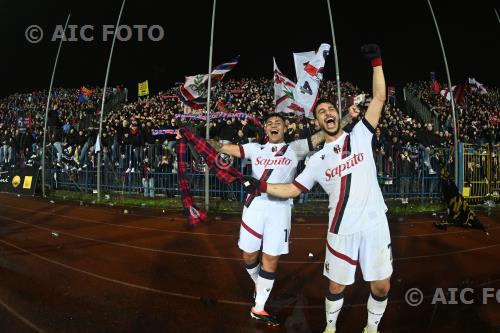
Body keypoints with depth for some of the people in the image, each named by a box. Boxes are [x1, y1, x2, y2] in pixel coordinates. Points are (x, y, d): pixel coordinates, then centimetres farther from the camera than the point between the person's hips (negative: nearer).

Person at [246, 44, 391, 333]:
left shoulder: (360, 135, 5)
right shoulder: (318, 160, 7)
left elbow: (379, 98, 0)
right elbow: (293, 189, 11)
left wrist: (377, 62, -4)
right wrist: (262, 186, -1)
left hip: (375, 226, 0)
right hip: (342, 231, 0)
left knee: (381, 287, 8)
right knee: (336, 286, 10)